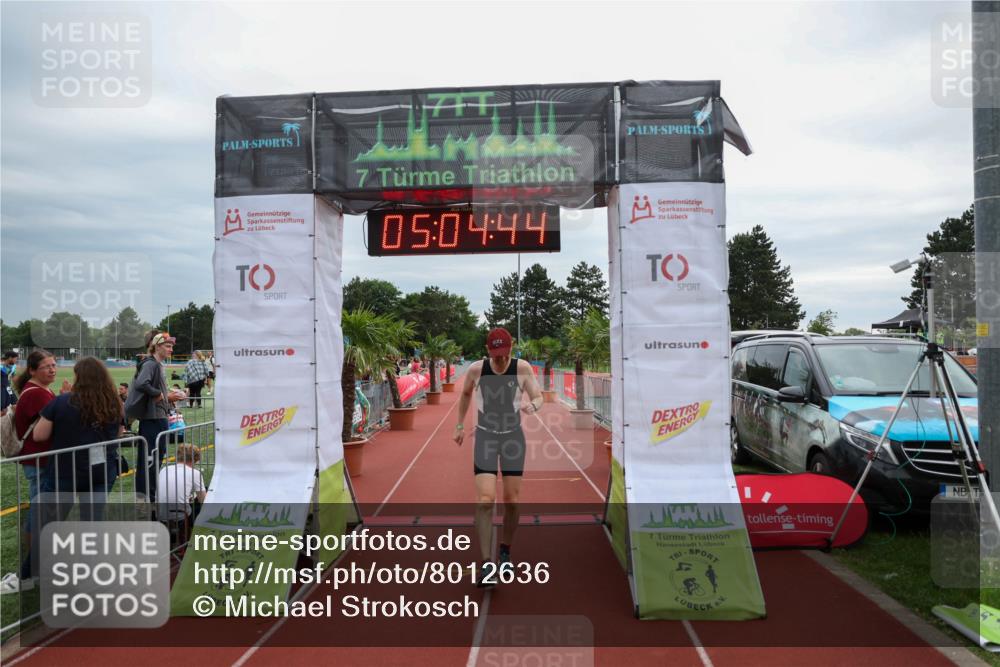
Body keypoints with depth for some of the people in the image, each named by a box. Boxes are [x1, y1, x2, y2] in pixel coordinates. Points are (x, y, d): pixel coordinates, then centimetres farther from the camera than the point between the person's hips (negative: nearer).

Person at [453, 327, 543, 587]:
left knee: (511, 501, 5)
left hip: (513, 436, 1)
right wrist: (460, 425, 13)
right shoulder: (476, 369, -9)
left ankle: (505, 551, 30)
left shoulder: (522, 369, -11)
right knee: (485, 500, -13)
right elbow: (465, 394, 10)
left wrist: (532, 405, -32)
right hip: (485, 436, -1)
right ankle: (485, 565, -7)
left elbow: (539, 398, -8)